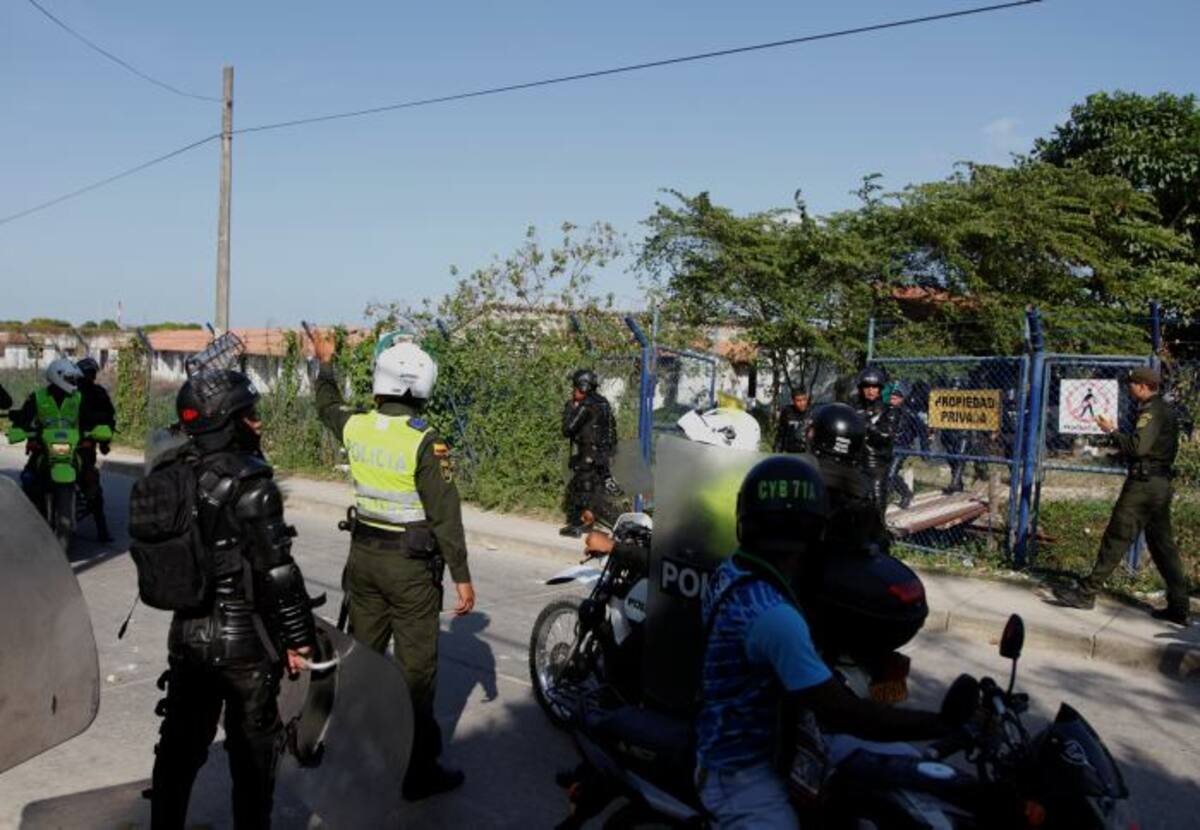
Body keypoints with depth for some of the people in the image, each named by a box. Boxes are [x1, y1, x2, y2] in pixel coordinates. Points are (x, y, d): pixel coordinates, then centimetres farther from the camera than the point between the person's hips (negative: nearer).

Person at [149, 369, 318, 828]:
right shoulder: (249, 484, -20)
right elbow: (277, 573, -20)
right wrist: (299, 639, -11)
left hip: (186, 635, 6)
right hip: (244, 639, -6)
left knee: (180, 744, 19)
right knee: (252, 750, 12)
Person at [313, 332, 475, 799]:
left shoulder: (354, 427, -3)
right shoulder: (424, 442, -19)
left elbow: (327, 406, 23)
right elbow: (445, 515, -18)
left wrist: (325, 363, 40)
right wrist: (462, 577, -11)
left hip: (363, 555, 6)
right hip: (410, 565, -6)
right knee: (417, 667, 3)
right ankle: (418, 769, 11)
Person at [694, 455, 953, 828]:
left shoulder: (729, 573, -2)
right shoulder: (773, 615, -31)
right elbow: (843, 714, -29)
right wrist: (944, 725, -23)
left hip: (731, 749, 9)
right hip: (742, 774, -9)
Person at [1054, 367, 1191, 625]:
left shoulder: (1150, 411, -12)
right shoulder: (1166, 410, 18)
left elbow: (1138, 446, -23)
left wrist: (1112, 431, -10)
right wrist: (1117, 435, 13)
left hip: (1143, 483, -10)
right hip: (1162, 484, 10)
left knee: (1116, 539, -7)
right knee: (1162, 545, 12)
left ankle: (1087, 592, -3)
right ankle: (1178, 607, 14)